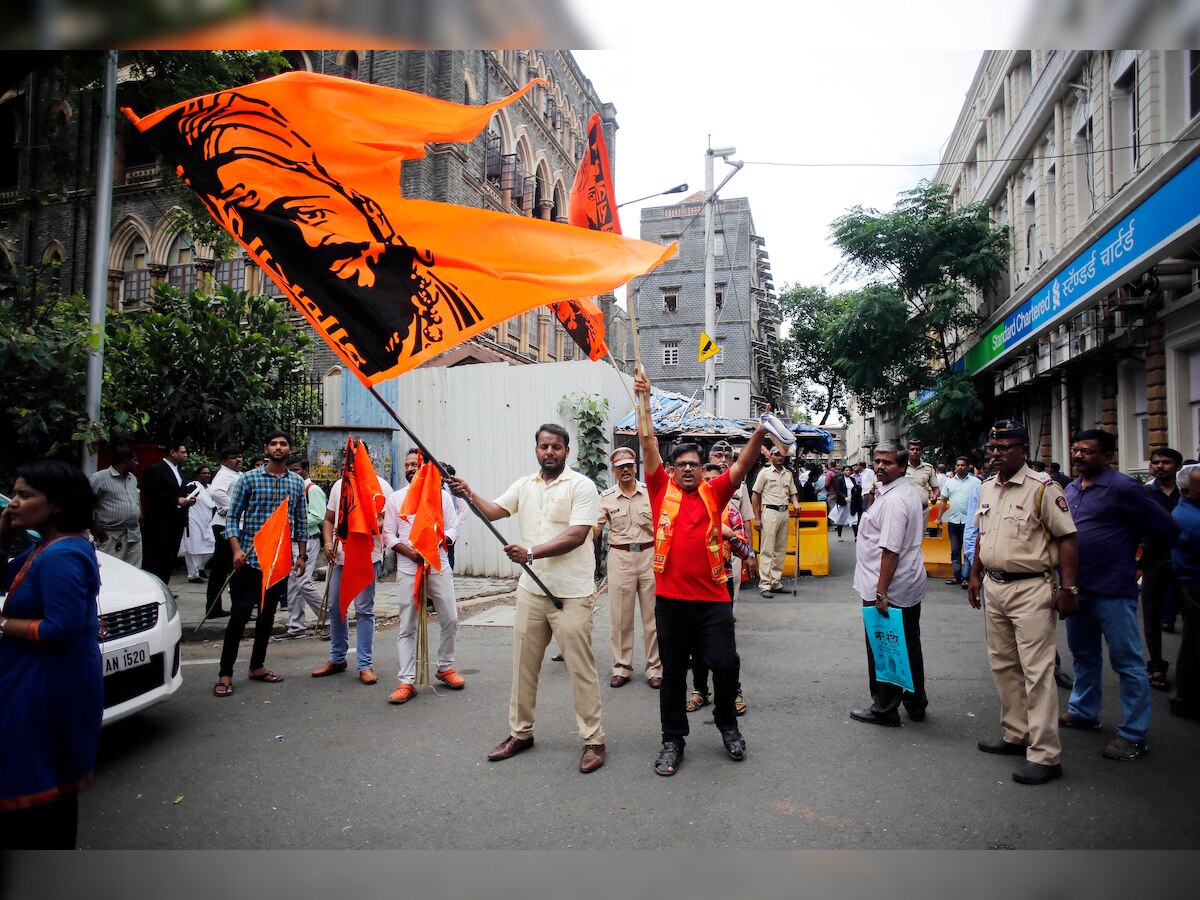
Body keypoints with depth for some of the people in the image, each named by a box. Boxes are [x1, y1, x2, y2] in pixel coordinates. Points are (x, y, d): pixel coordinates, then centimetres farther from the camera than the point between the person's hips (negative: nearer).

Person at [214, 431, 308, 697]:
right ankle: (225, 673, 6)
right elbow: (232, 517, -3)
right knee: (240, 614, -4)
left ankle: (257, 666, 26)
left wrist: (301, 555, 8)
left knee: (268, 613, 12)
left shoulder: (297, 482, 7)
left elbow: (301, 521, 12)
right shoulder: (249, 479, -3)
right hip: (250, 557, -4)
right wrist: (236, 549, -15)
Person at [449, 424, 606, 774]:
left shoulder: (581, 486, -9)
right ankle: (520, 732, 29)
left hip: (571, 594, -6)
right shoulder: (524, 485, 11)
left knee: (580, 668, 0)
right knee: (523, 665, 14)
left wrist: (531, 552, -25)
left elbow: (576, 536, -18)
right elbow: (493, 511, 6)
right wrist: (468, 493, -13)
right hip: (531, 590, 6)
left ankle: (593, 740, 13)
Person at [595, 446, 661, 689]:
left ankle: (654, 668, 17)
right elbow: (594, 530, 1)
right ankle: (621, 668, 19)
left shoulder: (651, 491, 2)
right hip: (620, 557, 0)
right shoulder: (606, 497, 3)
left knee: (653, 615, 5)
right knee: (620, 616, 6)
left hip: (649, 554, 0)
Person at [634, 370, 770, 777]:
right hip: (670, 598, 0)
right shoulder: (662, 491, 3)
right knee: (673, 672, 10)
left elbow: (742, 464, -3)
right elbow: (648, 444, -1)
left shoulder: (713, 493, 5)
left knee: (726, 664, 1)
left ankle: (727, 724, 29)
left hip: (712, 597, 0)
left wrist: (760, 433, -17)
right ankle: (673, 740, 26)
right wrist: (644, 400, -4)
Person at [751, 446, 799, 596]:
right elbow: (755, 495, -1)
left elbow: (793, 493, 20)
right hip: (770, 512, -5)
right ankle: (765, 585, -7)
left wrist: (796, 503, -4)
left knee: (781, 550, 8)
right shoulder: (765, 472, 0)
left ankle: (776, 582, 14)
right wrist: (757, 518, -6)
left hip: (784, 513, 6)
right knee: (767, 550, -7)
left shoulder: (788, 474, 14)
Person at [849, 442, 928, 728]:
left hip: (888, 590, -10)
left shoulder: (892, 501, -21)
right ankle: (915, 703, 32)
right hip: (911, 586, 10)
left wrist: (881, 591, -25)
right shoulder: (908, 495, 12)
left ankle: (885, 709, 14)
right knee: (909, 646, 19)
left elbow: (891, 550, -26)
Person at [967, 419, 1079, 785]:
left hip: (1031, 589, -8)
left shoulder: (1042, 488, -11)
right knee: (1003, 666, 15)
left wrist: (1068, 588, -17)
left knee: (1037, 671, -6)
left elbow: (1066, 539, -13)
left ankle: (1045, 755, 1)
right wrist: (974, 575, 17)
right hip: (994, 586, 8)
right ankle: (1016, 735, 29)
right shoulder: (986, 489, 11)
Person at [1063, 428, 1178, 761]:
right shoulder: (1071, 489, 9)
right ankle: (1083, 711, 36)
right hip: (1076, 588, 8)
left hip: (1112, 590, -8)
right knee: (1083, 655, 20)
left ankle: (1134, 735, 10)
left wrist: (1140, 558, 1)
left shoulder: (1122, 488, -13)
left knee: (1127, 661, 2)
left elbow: (1165, 527, -10)